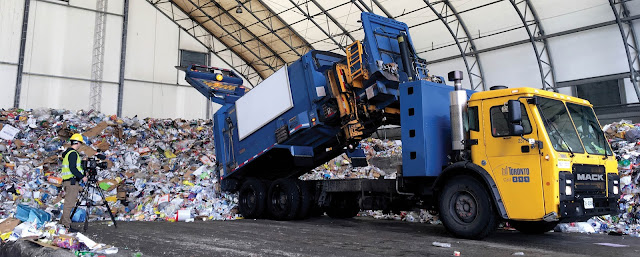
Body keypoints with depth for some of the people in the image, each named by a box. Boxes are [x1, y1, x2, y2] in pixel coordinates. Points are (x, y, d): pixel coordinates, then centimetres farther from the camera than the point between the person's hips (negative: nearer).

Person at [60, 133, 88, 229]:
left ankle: (63, 221, 23)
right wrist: (82, 176, -16)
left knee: (69, 202, 17)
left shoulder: (67, 152, 17)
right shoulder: (73, 153, -15)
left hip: (67, 181, 10)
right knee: (70, 203, -7)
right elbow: (72, 168, -22)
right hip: (72, 181, -10)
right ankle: (67, 225, -5)